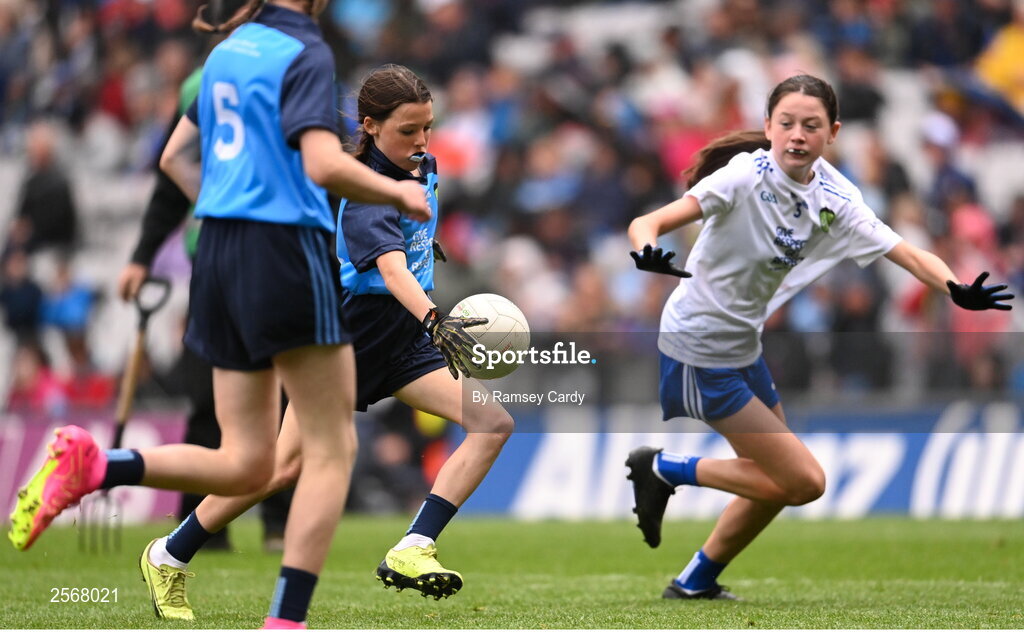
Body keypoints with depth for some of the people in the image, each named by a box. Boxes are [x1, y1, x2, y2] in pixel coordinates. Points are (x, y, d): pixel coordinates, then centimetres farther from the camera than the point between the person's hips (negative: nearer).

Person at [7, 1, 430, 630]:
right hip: (287, 253, -8)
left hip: (220, 251, 8)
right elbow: (324, 165, -22)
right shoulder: (305, 54, -9)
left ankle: (91, 466, -6)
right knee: (332, 449, 1)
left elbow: (175, 157, 22)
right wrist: (398, 193, -7)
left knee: (245, 464, 11)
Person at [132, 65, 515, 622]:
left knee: (493, 423, -12)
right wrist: (435, 321, -57)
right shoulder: (367, 195, -24)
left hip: (405, 341, 7)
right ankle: (170, 556, 11)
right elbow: (392, 268, -42)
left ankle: (412, 552, -21)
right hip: (349, 337, -7)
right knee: (288, 468, -7)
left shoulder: (423, 166, 2)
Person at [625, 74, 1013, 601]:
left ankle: (696, 582, 34)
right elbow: (647, 224, -31)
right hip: (698, 351, -8)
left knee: (777, 482, 18)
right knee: (803, 480, -8)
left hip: (742, 347, 8)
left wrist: (959, 290, -29)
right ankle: (663, 469, 4)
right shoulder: (743, 178, -23)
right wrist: (647, 254, -54)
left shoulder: (835, 198, -5)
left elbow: (908, 254, -10)